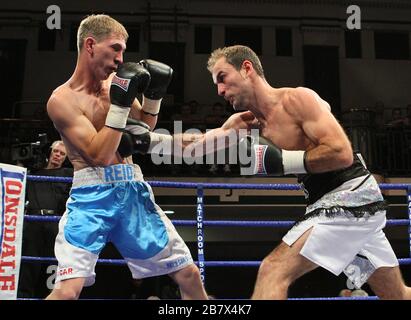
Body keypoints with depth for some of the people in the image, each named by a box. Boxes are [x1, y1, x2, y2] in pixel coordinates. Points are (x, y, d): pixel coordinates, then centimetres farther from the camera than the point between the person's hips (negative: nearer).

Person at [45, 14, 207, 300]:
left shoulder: (116, 81, 8)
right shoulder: (62, 100, -9)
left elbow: (143, 131, 22)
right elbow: (99, 156, -18)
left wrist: (153, 94, 6)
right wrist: (120, 105, -19)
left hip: (133, 190, 6)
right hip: (92, 196, -5)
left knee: (189, 273, 9)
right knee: (68, 290, -19)